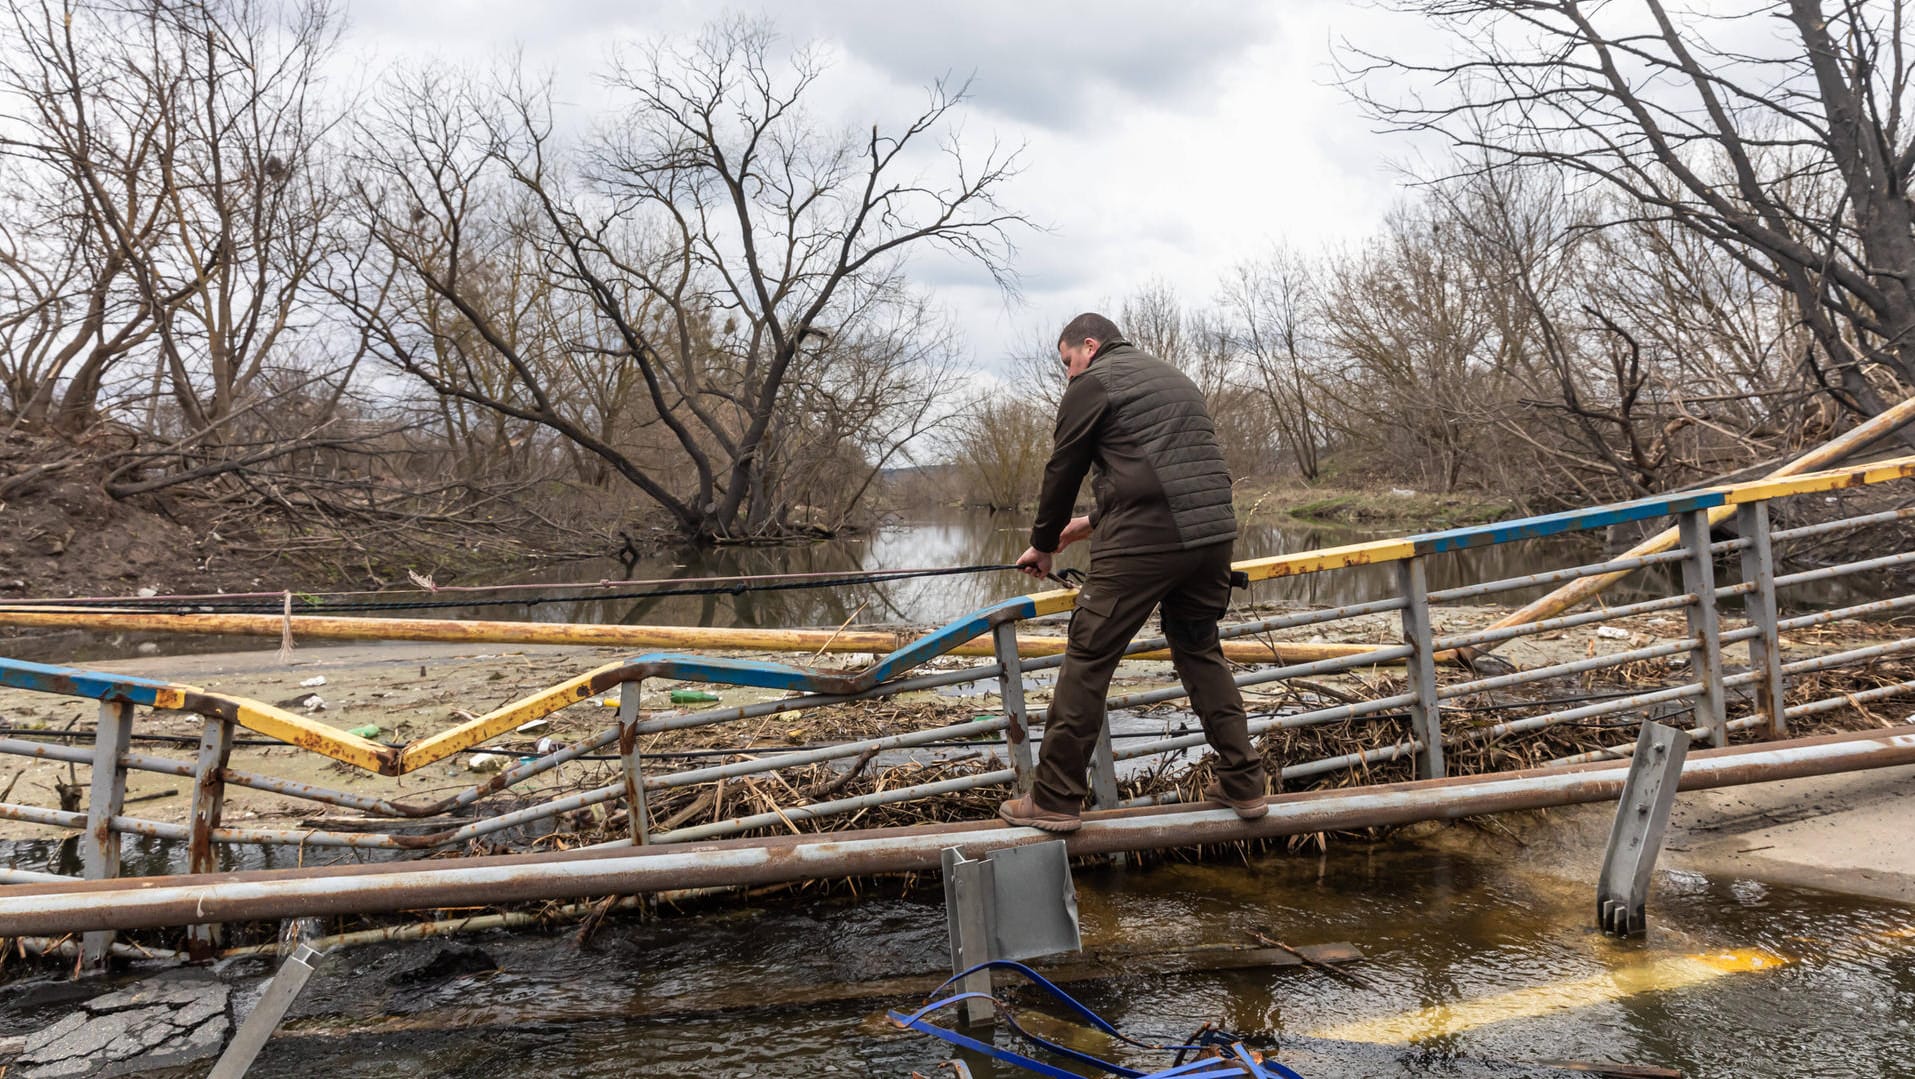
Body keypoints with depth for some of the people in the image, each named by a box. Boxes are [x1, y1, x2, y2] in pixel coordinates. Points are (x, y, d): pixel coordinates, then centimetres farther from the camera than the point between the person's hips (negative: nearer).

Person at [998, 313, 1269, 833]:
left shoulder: (1093, 382, 4)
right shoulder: (1173, 377, 27)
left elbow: (1062, 472, 6)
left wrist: (1044, 545, 21)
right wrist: (1092, 523, 34)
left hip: (1144, 542, -8)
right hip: (1212, 533, 8)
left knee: (1087, 661, -1)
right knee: (1200, 650, 20)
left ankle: (1054, 799, 3)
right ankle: (1243, 784, 21)